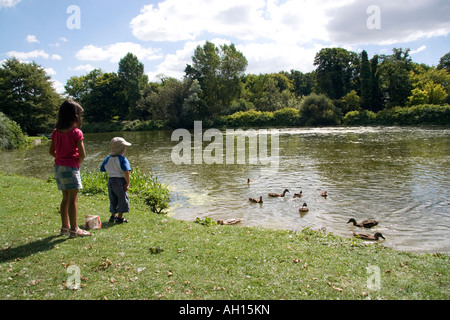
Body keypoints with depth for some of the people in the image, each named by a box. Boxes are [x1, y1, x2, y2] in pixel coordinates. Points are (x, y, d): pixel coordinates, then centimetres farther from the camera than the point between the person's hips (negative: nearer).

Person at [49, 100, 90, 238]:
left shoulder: (56, 132, 7)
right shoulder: (76, 132, -12)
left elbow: (51, 151, 10)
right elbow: (82, 154, -14)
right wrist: (78, 163, 3)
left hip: (58, 167, 7)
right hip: (71, 167, -7)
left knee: (65, 198, 16)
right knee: (73, 199, -1)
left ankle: (65, 227, 24)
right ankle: (74, 229, 4)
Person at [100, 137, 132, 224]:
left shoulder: (108, 158, 5)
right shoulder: (122, 159, -15)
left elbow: (102, 169, 12)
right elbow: (126, 172, -24)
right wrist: (128, 183, -16)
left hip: (110, 180, 7)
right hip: (120, 181, -7)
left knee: (113, 199, 18)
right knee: (122, 199, 5)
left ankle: (113, 216, 27)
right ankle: (120, 217, 8)